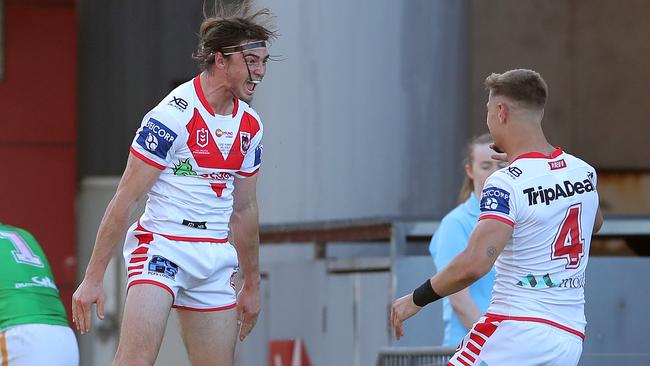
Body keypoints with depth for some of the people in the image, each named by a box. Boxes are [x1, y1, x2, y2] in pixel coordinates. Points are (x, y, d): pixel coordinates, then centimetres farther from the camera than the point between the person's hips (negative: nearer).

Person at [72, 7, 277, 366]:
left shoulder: (250, 126, 8)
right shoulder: (173, 116, -13)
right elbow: (124, 199, -12)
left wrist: (251, 285, 24)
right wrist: (92, 278, -13)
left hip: (216, 260, 7)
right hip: (162, 245, -7)